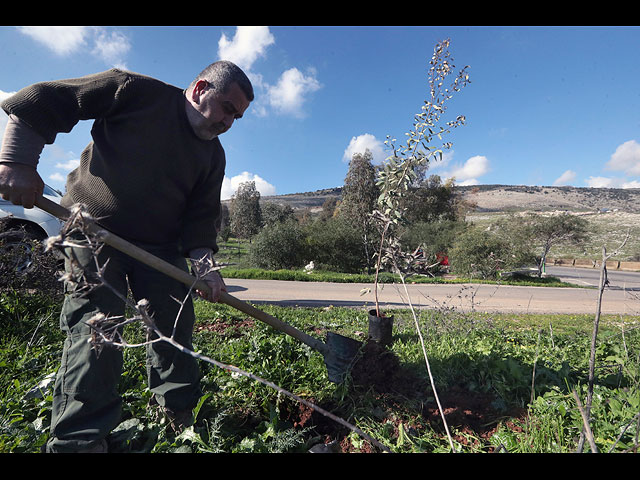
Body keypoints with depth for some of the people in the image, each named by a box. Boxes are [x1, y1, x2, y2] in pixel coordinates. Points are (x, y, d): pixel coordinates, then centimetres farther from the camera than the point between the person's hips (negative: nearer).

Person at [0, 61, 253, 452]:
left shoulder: (213, 155, 8)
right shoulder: (136, 92, -4)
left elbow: (201, 215, 1)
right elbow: (40, 101, -4)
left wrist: (204, 263, -12)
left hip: (160, 246, 5)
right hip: (92, 229, -4)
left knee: (176, 325, 3)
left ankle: (180, 421, 21)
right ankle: (80, 439, 5)